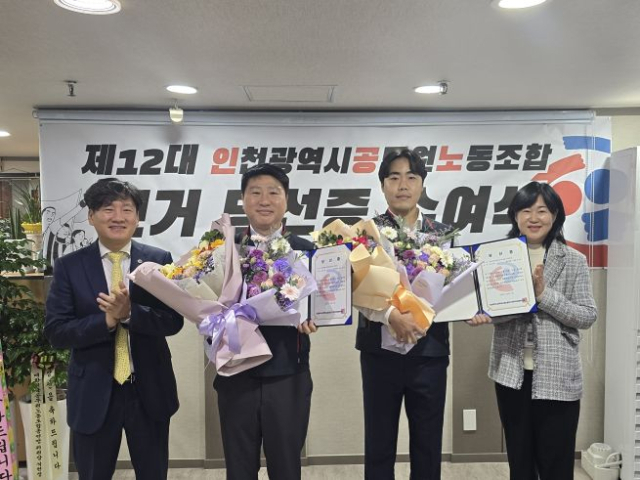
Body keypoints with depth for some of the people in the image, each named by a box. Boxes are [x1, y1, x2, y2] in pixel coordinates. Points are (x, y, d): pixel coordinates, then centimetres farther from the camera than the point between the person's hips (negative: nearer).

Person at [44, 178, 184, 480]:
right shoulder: (69, 266, -4)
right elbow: (55, 332, -8)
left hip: (150, 391, 1)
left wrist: (129, 313, -25)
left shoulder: (159, 260, -4)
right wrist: (107, 320, -23)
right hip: (93, 394, 0)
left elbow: (173, 321, -9)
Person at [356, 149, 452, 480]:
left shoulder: (443, 234, 7)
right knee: (379, 444, 11)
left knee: (428, 445, 14)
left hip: (430, 350, 2)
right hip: (380, 349, -2)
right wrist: (391, 314, -25)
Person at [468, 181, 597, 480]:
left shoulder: (573, 261, -2)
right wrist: (481, 315, -21)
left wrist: (544, 293, -18)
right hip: (511, 372, 2)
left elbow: (587, 317, -7)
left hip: (557, 377, -2)